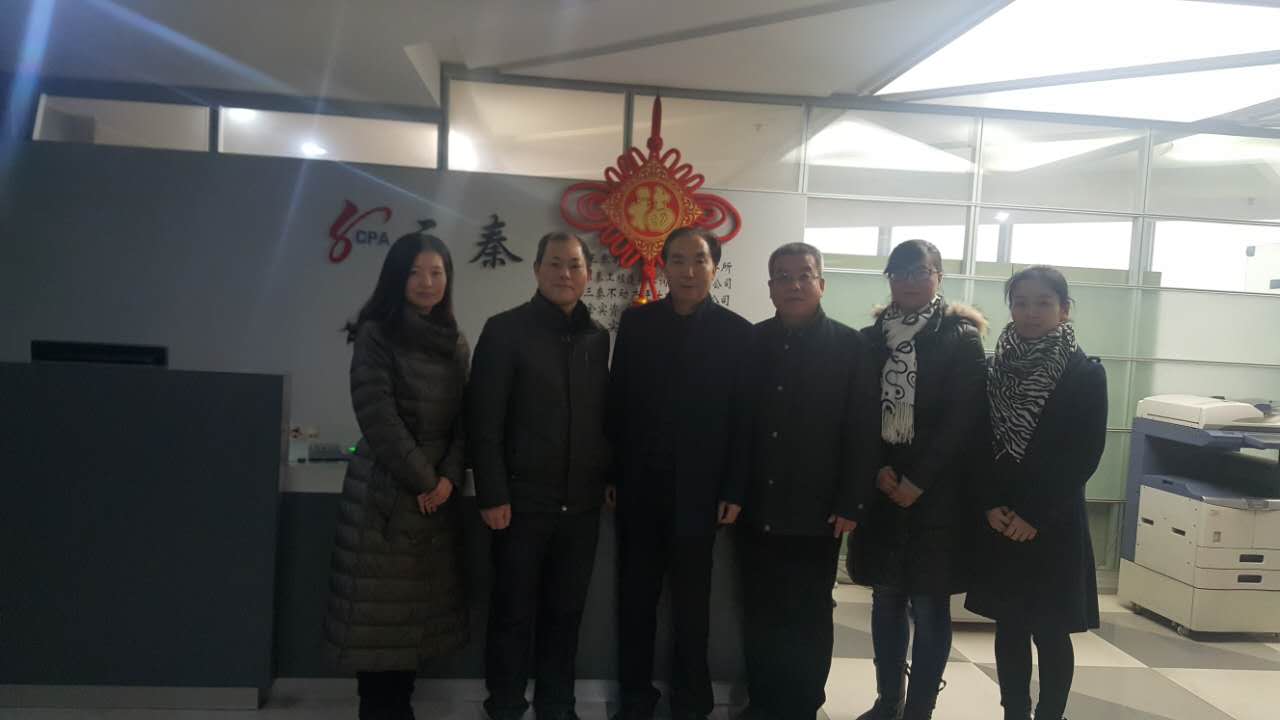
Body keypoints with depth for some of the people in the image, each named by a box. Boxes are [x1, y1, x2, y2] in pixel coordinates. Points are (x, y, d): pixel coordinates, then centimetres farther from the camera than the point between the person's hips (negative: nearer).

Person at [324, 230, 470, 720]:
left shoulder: (455, 343, 12)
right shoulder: (376, 334, -5)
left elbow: (463, 419, 8)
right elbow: (378, 418, -13)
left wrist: (448, 477, -6)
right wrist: (421, 480, -11)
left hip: (436, 491, 5)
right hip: (384, 489, -5)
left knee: (418, 606, 8)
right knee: (380, 606, 0)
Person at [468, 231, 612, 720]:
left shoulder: (598, 337, 9)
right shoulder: (505, 330, -5)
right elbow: (484, 419, -9)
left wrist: (608, 477, 9)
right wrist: (492, 494, -13)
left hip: (582, 502, 4)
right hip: (523, 500, -4)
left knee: (567, 612, 13)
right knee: (514, 614, 7)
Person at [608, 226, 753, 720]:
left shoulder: (738, 332, -2)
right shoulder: (636, 322, 3)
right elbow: (617, 400, 2)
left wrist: (735, 489, -7)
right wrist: (610, 473, -1)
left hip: (698, 488, -2)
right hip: (639, 484, 2)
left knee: (692, 602, 11)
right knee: (635, 595, 12)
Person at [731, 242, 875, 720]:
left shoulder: (850, 346, -3)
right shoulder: (754, 342, 6)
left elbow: (860, 431, -6)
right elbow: (738, 422, 5)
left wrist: (849, 505, -10)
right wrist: (732, 492, 1)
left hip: (816, 513, -3)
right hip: (757, 510, 3)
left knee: (808, 620, 10)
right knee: (759, 616, 11)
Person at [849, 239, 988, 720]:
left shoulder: (960, 339, -3)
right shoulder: (871, 338, 8)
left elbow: (963, 420, -9)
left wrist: (917, 481, -13)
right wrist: (880, 471, -8)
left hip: (936, 491, -3)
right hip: (882, 487, 4)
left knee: (928, 606, 1)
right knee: (886, 600, 10)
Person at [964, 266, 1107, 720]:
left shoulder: (1086, 373, -5)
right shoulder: (995, 368, 5)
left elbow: (1085, 456, -9)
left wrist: (1035, 516, -12)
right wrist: (991, 505, -7)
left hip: (1053, 523, -3)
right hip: (1001, 520, 4)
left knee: (1050, 632, 4)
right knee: (1009, 627, 11)